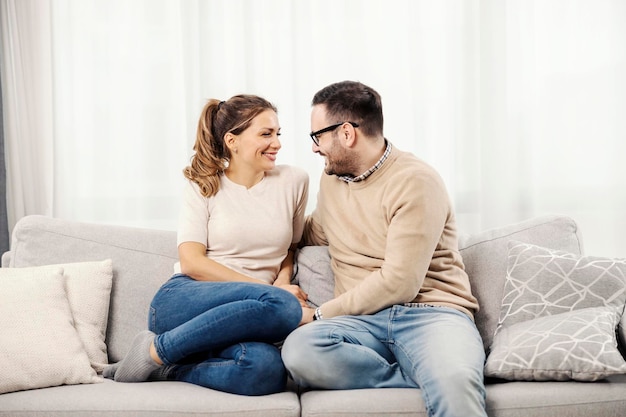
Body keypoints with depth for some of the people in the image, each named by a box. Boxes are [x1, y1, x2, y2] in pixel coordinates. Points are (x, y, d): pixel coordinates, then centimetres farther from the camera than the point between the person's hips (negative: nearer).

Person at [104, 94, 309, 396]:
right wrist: (269, 291, -13)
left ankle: (167, 370, -12)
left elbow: (290, 246, 24)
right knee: (282, 306, -34)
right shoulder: (202, 187, 6)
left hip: (246, 312, 2)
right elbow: (192, 262, -5)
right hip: (181, 301, -2)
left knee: (267, 372, -36)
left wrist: (283, 280, 0)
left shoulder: (293, 181, 11)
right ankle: (157, 350, -17)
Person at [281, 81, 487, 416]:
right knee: (298, 349, -30)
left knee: (456, 381, -41)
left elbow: (399, 283, -13)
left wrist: (320, 314, -7)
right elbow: (313, 234, 39)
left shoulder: (414, 181, -6)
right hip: (364, 320, 7)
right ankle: (433, 379, -19)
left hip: (430, 311, -6)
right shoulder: (331, 180, 18)